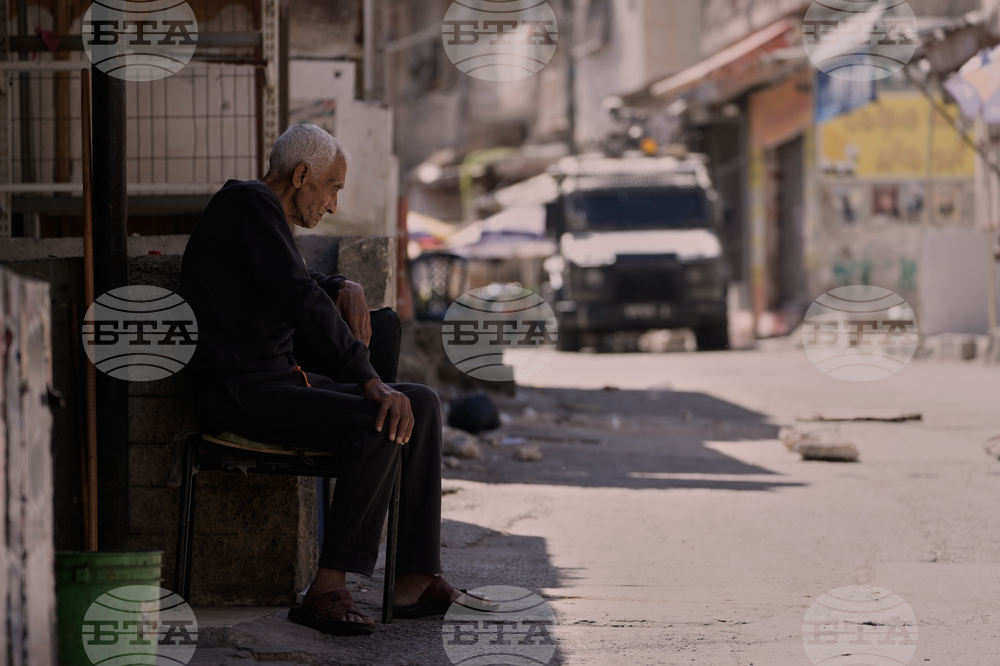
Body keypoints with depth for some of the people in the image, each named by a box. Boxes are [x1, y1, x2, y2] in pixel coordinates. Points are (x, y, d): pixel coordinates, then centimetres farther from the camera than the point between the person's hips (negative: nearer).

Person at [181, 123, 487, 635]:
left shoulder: (261, 211, 20)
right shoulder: (250, 202, -11)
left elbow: (305, 284, 39)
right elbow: (300, 300, -21)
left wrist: (347, 288, 14)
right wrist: (368, 380, -23)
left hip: (278, 378, 11)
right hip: (240, 393, -11)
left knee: (421, 405, 4)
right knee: (380, 424, -28)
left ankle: (415, 582, -1)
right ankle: (327, 590, -26)